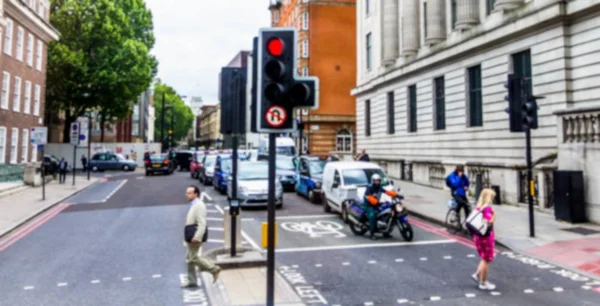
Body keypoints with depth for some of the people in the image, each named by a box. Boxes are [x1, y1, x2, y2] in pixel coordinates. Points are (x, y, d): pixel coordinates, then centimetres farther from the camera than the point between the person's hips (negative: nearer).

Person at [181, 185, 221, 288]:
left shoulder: (199, 205, -17)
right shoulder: (193, 205, 13)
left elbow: (202, 224, -24)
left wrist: (196, 237, -29)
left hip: (195, 238, -10)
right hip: (191, 237, 10)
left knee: (193, 258, -5)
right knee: (189, 258, 12)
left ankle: (214, 269, 4)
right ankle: (192, 281, 20)